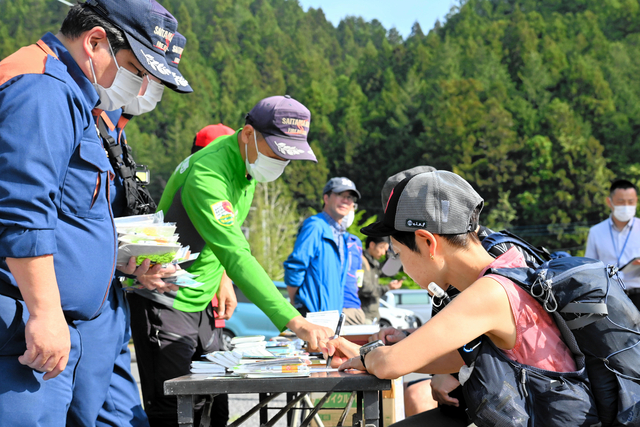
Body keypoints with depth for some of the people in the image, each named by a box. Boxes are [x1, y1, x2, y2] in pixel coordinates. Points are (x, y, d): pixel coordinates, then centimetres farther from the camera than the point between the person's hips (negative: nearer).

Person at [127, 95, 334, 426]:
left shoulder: (246, 162, 2)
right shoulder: (207, 174, -28)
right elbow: (236, 256, -38)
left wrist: (222, 277, 5)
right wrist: (294, 322, -44)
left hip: (200, 302, 9)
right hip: (164, 303, -9)